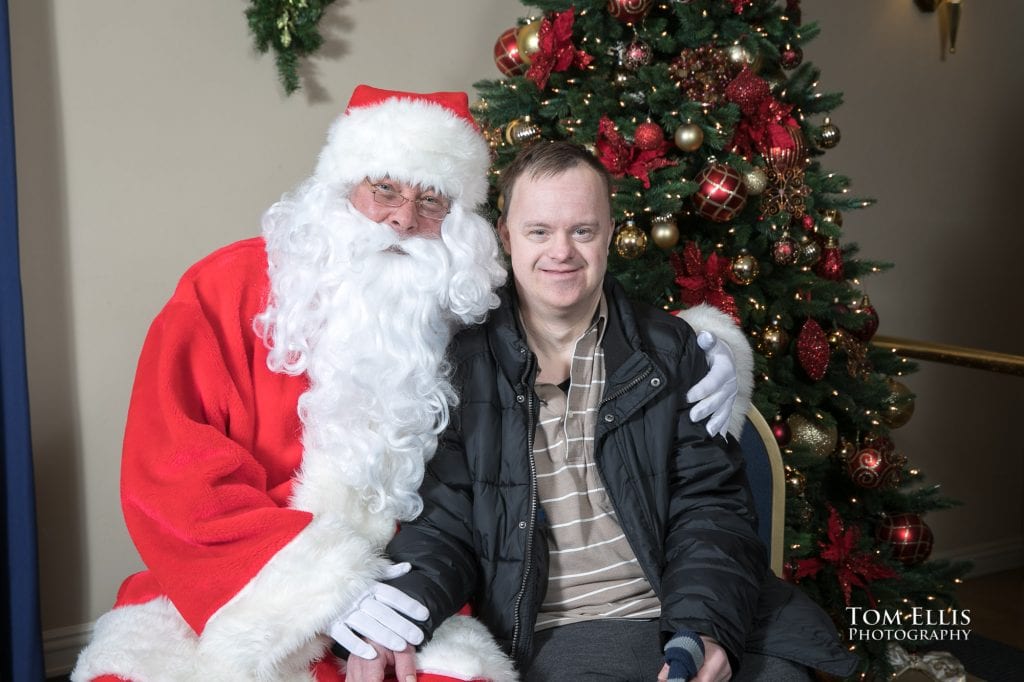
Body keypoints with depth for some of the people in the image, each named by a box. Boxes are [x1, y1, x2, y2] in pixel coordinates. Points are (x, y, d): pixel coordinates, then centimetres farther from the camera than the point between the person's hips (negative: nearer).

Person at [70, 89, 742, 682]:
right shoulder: (231, 287, -3)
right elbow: (169, 476, -9)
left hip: (399, 602, 2)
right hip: (223, 601, -1)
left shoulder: (458, 316, 3)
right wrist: (322, 586, -19)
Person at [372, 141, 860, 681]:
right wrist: (398, 610, -20)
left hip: (691, 615, 2)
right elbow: (442, 519, 0)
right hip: (562, 632, -1)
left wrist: (705, 626, -11)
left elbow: (710, 505, 5)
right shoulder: (462, 361, 3)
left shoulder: (670, 349, 9)